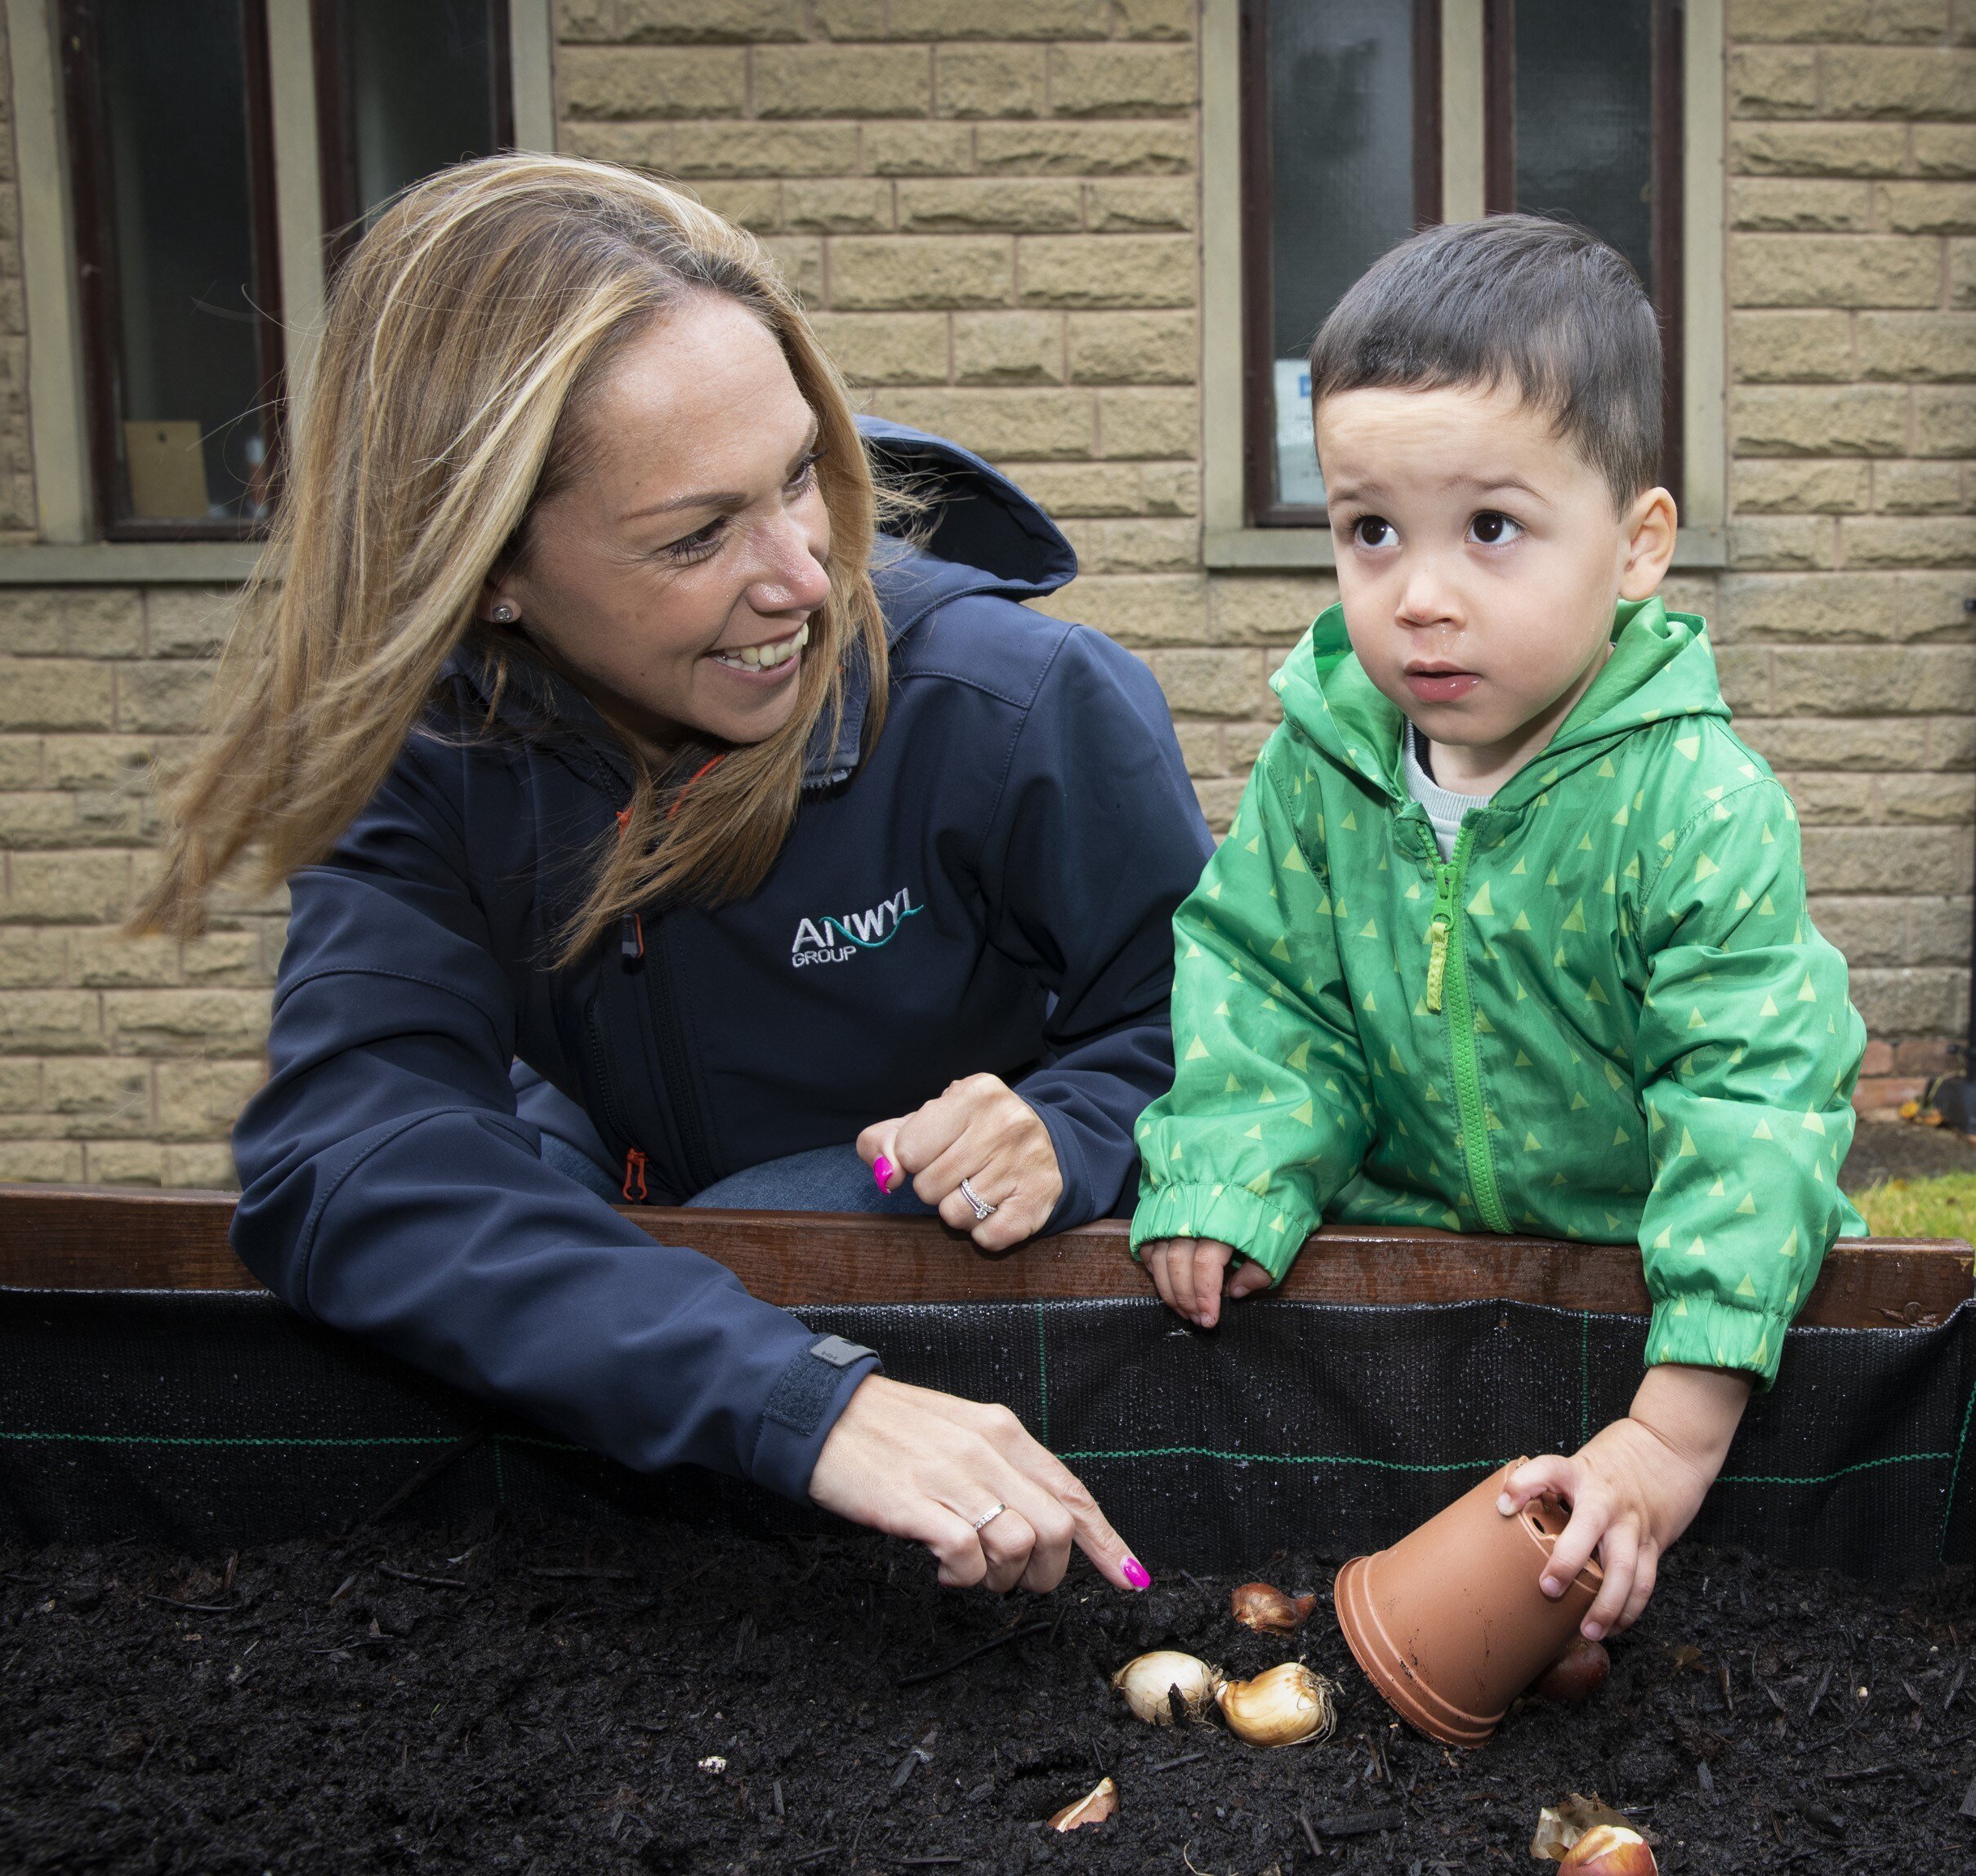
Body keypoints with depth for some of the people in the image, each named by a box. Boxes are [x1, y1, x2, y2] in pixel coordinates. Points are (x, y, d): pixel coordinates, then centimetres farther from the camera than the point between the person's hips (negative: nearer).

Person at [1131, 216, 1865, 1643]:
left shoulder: (1703, 808, -23)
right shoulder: (1321, 761, -9)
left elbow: (1752, 1103, -24)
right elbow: (1262, 990, 2)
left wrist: (1677, 1428, -30)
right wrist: (1227, 1185, -16)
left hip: (1642, 1250, -2)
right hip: (1403, 1226, 3)